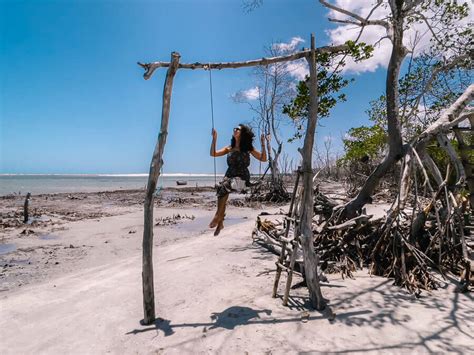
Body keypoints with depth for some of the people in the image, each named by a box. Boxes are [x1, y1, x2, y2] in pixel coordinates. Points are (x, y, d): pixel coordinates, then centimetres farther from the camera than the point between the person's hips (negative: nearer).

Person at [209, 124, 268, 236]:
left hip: (242, 177, -3)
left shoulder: (248, 148, 6)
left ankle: (218, 216, -24)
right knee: (220, 187, -28)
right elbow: (213, 154, 11)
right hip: (229, 175, 4)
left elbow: (263, 159, 2)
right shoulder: (229, 148, 15)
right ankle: (220, 222, -23)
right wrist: (214, 139, 5)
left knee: (224, 187, -33)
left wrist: (263, 144, -9)